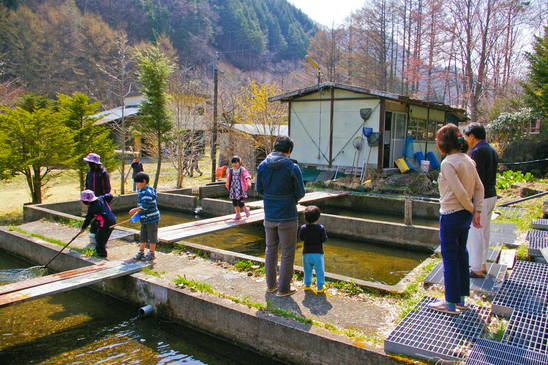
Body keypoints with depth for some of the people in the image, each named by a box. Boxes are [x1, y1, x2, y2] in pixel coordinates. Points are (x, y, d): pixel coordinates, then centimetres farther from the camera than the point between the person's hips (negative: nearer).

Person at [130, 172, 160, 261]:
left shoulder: (147, 192, -21)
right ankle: (141, 252, 27)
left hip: (151, 218, -10)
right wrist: (137, 213, 6)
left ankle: (152, 253, 15)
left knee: (152, 236, 4)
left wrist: (135, 210, -15)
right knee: (143, 236, 16)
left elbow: (145, 206, -25)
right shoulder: (141, 191, 11)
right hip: (144, 219, 10)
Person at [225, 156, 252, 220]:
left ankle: (246, 209, 17)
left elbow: (247, 176, -19)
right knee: (234, 203, 6)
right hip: (233, 189, 6)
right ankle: (237, 214, 20)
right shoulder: (231, 170, 11)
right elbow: (229, 178, 28)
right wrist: (227, 184, 38)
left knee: (239, 202, -12)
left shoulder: (242, 170, -6)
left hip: (240, 189, -6)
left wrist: (248, 182, -37)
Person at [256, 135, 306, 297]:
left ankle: (271, 285, 30)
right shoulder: (292, 167, -15)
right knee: (287, 254, 8)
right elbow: (301, 192, -9)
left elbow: (259, 189, 7)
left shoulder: (262, 166, -2)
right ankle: (283, 288, 16)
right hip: (287, 217, -5)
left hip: (269, 216, 5)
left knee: (271, 250, 18)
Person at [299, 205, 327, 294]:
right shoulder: (321, 228, -13)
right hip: (318, 253, -2)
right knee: (319, 271, 10)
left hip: (306, 253, 2)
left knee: (307, 270, 17)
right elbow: (324, 239, -9)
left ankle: (307, 285, 28)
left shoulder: (303, 228, -6)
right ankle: (319, 287, 15)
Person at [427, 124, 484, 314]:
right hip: (465, 215, 9)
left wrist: (471, 209, -6)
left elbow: (460, 192, -21)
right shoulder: (467, 160, 7)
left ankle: (451, 303, 13)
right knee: (461, 255, 18)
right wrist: (476, 211, 3)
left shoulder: (448, 163, -18)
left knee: (449, 258, 2)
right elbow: (479, 187, 6)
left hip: (451, 215, -9)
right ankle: (461, 298, 30)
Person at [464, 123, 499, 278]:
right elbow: (491, 175, 14)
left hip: (480, 197, -10)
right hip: (492, 195, 10)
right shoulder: (492, 150, 13)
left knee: (475, 233, -2)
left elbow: (478, 177, -22)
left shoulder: (478, 151, -17)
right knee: (485, 232, 17)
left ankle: (477, 269, 6)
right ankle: (482, 265, 28)